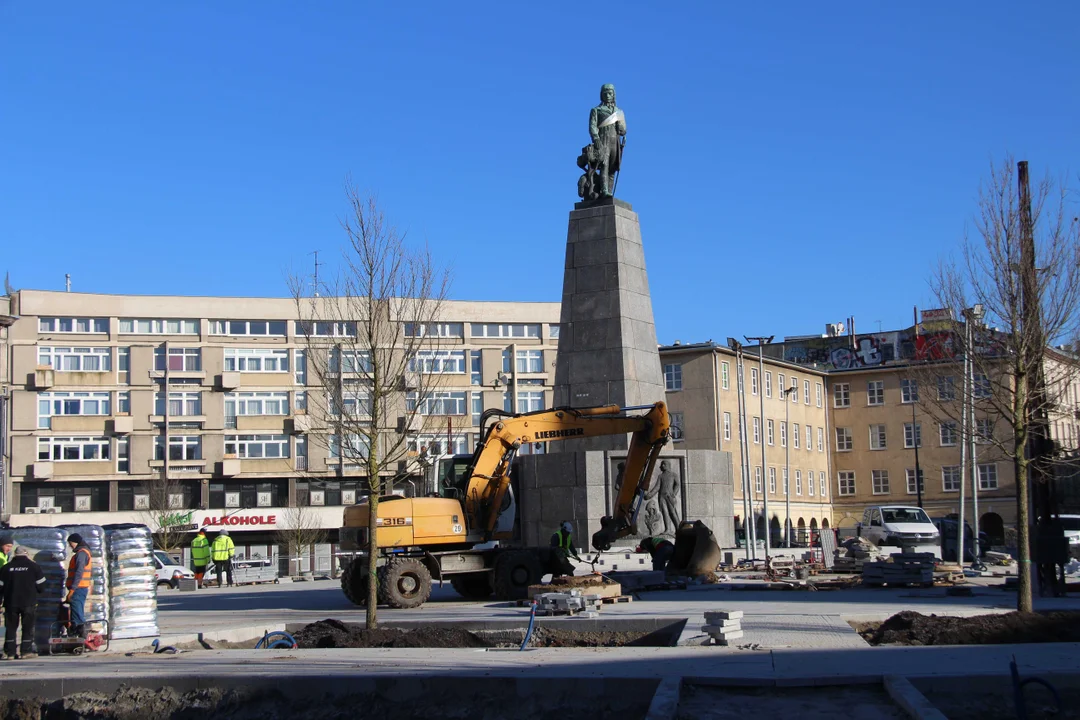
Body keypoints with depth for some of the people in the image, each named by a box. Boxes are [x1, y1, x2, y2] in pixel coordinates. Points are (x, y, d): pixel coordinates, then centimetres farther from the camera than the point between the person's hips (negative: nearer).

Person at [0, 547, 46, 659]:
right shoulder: (33, 566, -3)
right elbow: (41, 586, -1)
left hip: (11, 603, 2)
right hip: (29, 603, -1)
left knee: (11, 627, 9)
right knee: (28, 627, 6)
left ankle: (9, 652, 6)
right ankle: (26, 651, 3)